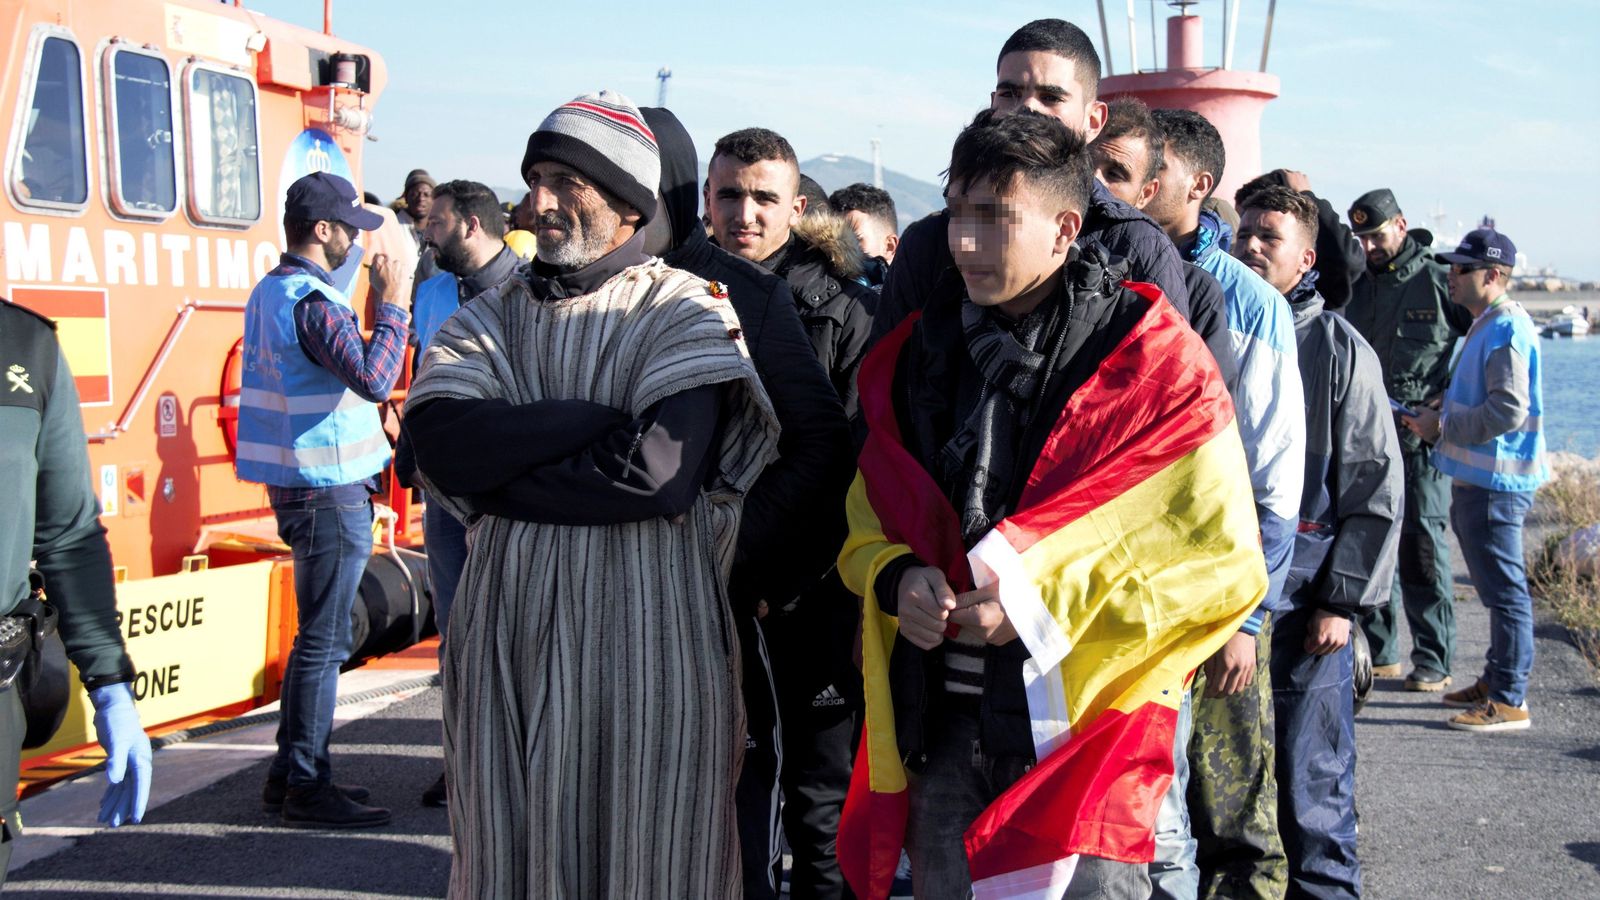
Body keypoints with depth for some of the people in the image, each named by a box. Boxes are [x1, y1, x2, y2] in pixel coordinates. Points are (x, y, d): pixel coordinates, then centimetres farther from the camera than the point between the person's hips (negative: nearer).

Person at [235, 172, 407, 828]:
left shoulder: (270, 292, 14)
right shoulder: (312, 301, -18)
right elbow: (374, 379, -28)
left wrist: (376, 306, 12)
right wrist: (391, 303, -20)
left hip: (299, 484, 10)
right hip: (329, 489, -10)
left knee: (319, 636, 18)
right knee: (323, 640, -4)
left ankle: (290, 774, 25)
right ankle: (307, 788, 2)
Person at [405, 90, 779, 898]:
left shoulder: (686, 312, -1)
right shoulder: (490, 318, 12)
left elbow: (661, 473, -17)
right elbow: (441, 446, -7)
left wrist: (497, 471, -9)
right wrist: (604, 417, -12)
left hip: (646, 641, -4)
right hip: (508, 639, 4)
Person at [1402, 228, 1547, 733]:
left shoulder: (1507, 330, -16)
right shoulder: (1487, 326, 17)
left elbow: (1508, 410, -24)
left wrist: (1442, 427, -15)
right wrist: (1438, 420, 11)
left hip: (1495, 483, -11)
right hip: (1477, 479, 11)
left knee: (1504, 590, -6)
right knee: (1496, 588, 17)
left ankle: (1510, 701, -1)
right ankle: (1495, 682, 28)